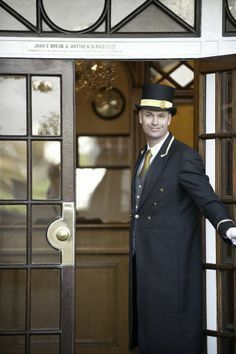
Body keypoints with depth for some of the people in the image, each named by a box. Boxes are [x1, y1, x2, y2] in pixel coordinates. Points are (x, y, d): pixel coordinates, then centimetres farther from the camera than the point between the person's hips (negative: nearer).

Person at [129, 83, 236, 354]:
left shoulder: (185, 157, -11)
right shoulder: (142, 156, 13)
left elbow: (206, 197, -22)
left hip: (171, 261, -7)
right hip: (142, 259, 8)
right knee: (146, 327, 14)